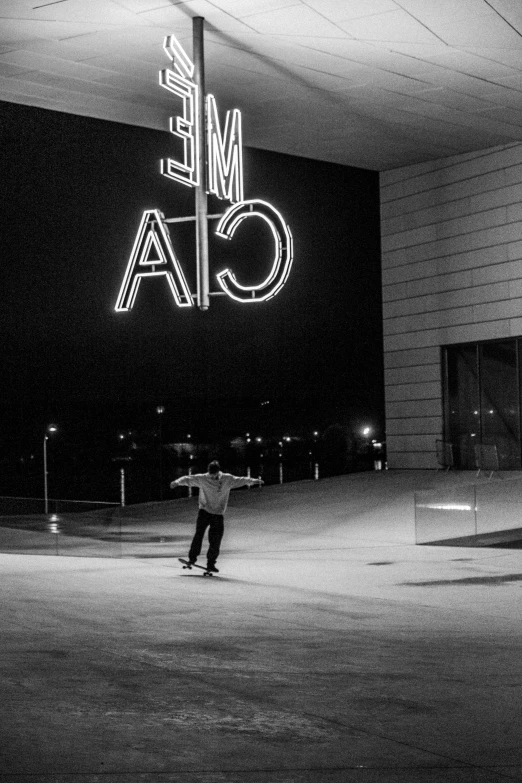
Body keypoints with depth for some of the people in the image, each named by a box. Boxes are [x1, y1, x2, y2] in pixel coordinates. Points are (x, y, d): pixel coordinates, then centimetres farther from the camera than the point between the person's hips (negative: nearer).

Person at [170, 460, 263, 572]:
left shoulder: (228, 479, 0)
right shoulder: (202, 479, -4)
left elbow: (240, 480, 5)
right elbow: (188, 479, -4)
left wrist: (254, 481, -5)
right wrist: (177, 482, -20)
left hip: (218, 514, 1)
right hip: (204, 511, -1)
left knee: (215, 541, -2)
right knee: (199, 534, -16)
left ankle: (211, 563, 8)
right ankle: (192, 557, -6)